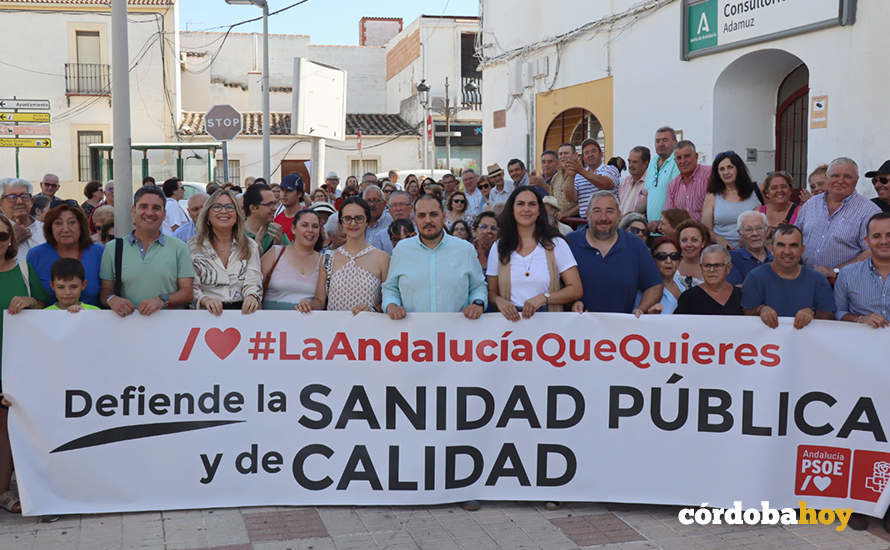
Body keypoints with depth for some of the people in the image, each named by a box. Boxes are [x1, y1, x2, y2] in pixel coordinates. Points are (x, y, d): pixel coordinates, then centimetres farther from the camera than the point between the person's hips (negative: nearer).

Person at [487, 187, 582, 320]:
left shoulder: (556, 244, 5)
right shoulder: (499, 247, 10)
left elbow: (576, 290, 2)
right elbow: (491, 292, 15)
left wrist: (544, 298, -13)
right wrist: (499, 301, -9)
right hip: (512, 319, 2)